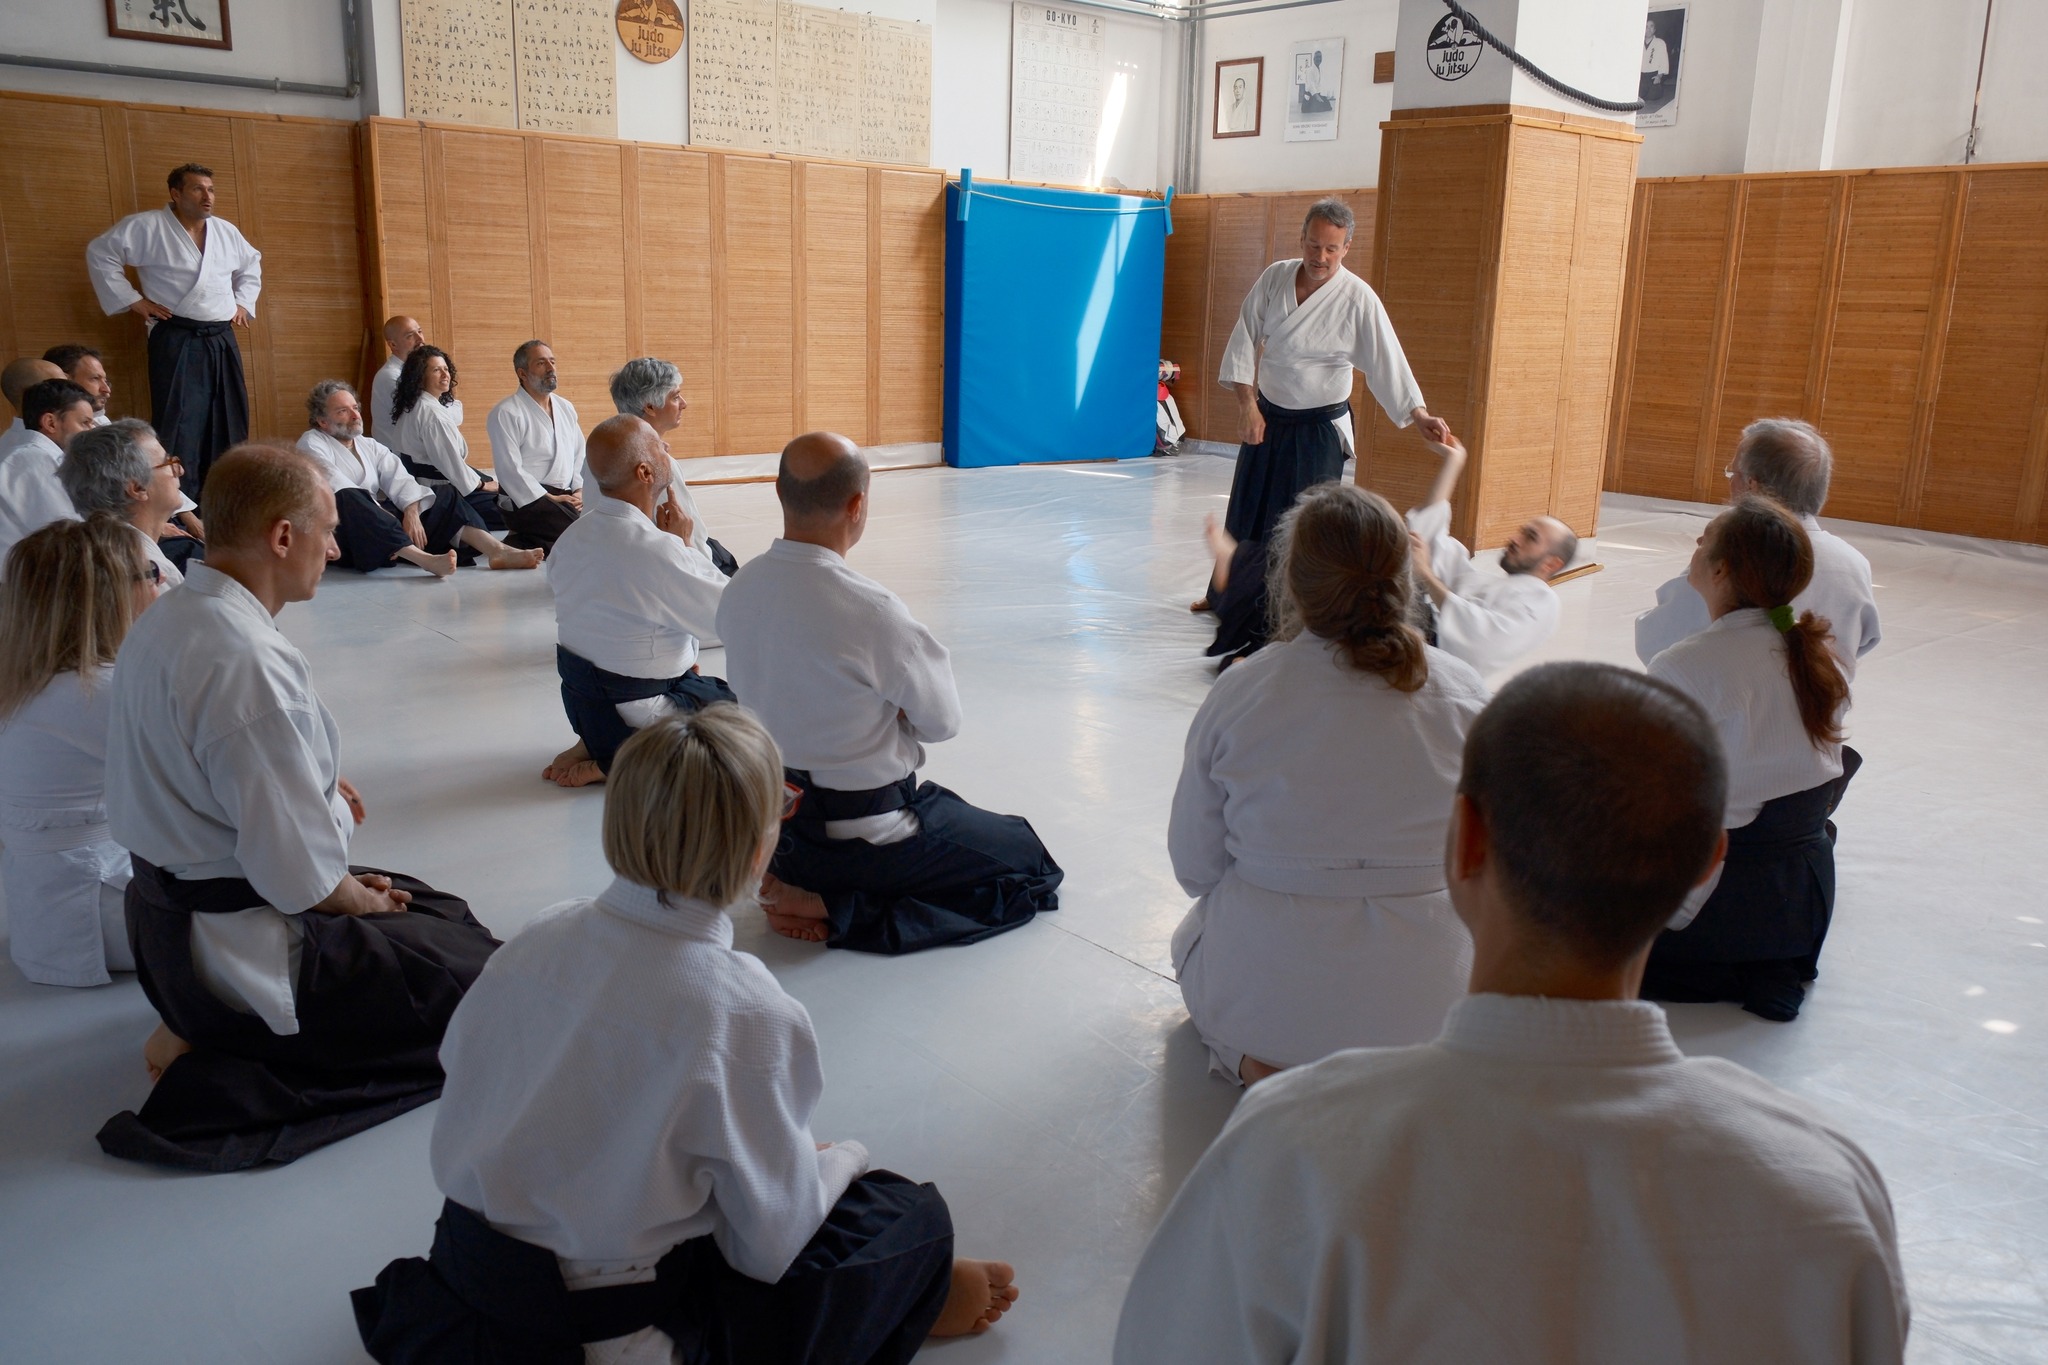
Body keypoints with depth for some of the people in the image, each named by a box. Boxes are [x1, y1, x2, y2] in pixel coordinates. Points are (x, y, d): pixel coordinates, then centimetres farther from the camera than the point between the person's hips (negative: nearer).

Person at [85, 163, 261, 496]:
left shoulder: (226, 231, 14)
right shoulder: (147, 226, -4)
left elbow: (251, 264, 31)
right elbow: (101, 252, -4)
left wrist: (243, 302, 19)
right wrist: (132, 300, -7)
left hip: (222, 340, 6)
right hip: (177, 341, -6)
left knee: (229, 426, 8)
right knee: (181, 428, -10)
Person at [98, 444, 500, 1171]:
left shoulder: (164, 620, 2)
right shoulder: (248, 662, -29)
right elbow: (298, 871, -27)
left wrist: (313, 782, 8)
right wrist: (359, 898, -7)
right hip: (239, 948, -10)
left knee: (443, 913, 23)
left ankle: (208, 1028, 11)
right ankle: (215, 1060, -3)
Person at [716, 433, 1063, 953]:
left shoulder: (738, 590, -7)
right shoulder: (871, 612, -28)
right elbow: (942, 721, -13)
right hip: (865, 829, -8)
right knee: (1033, 867, 10)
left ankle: (799, 882, 12)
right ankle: (834, 910, -2)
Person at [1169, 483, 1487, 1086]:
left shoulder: (1239, 694, -14)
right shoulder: (1462, 693, -10)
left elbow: (1196, 867, -5)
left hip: (1260, 993, -1)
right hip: (1427, 1006, 2)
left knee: (1194, 935, 33)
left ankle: (1255, 1055, 6)